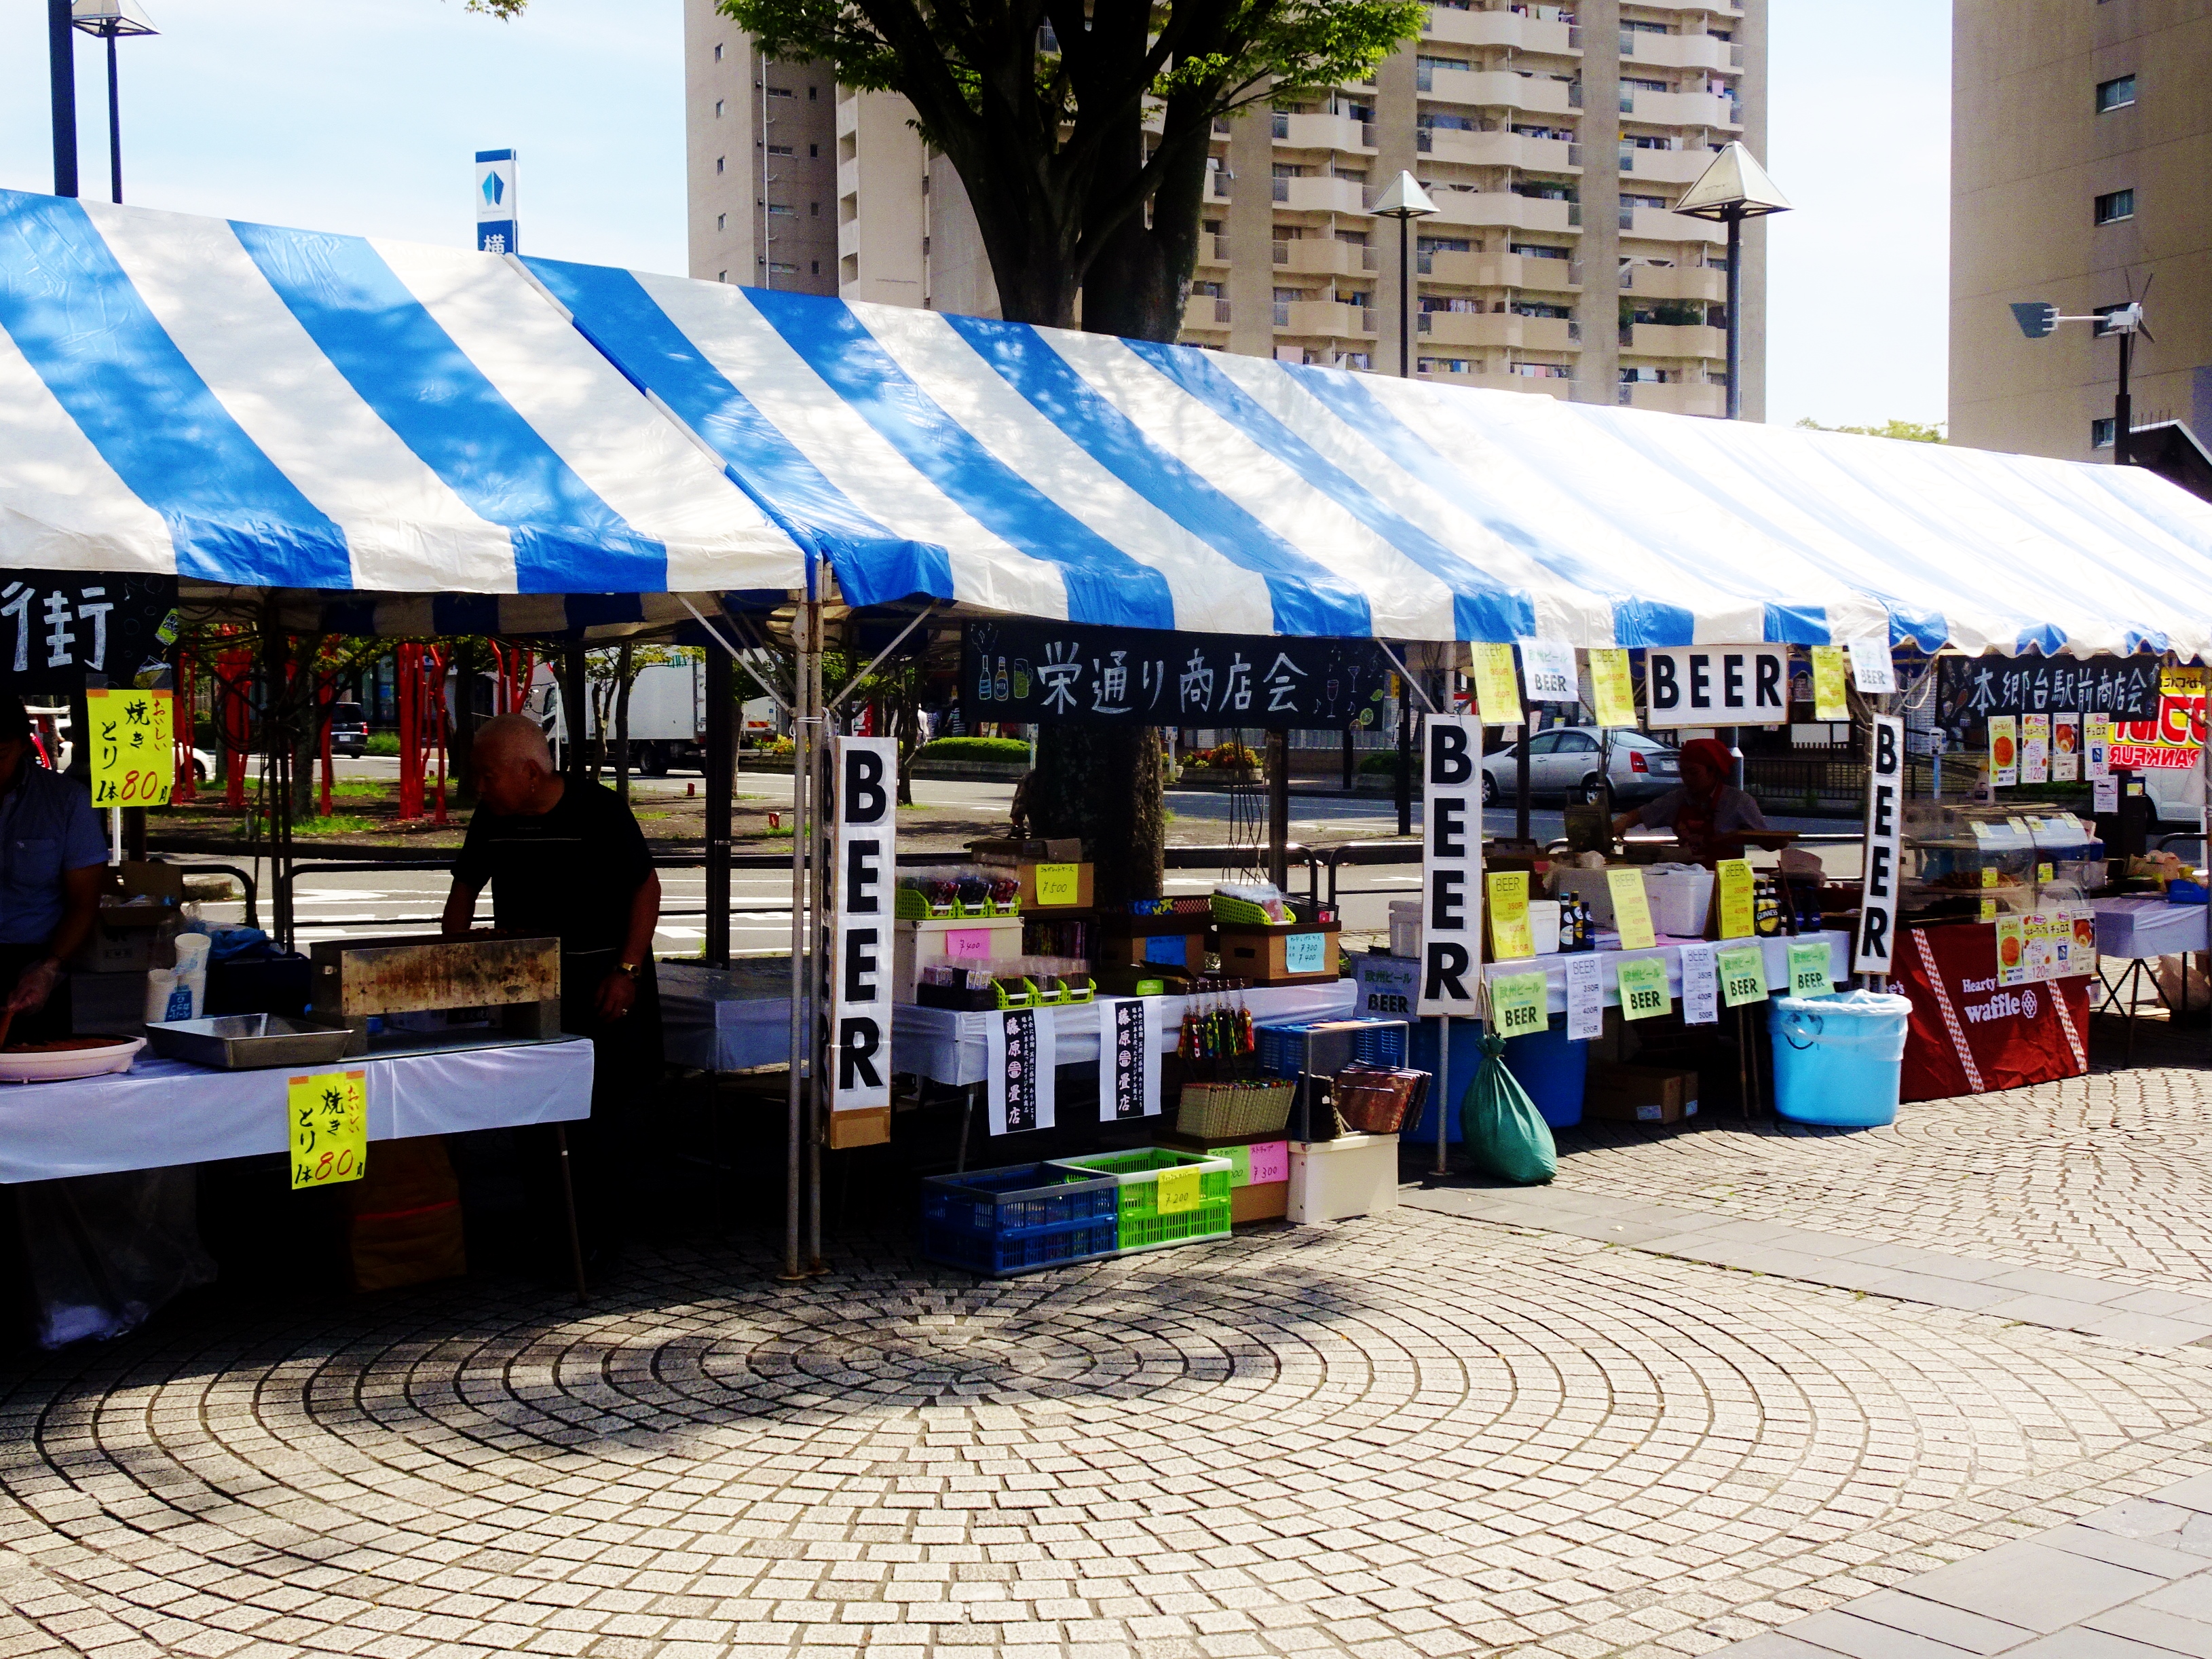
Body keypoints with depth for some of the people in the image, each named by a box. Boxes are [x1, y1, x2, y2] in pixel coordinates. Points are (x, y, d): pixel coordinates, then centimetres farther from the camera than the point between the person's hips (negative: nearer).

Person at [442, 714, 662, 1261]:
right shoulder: (491, 820, 3)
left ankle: (597, 1235, 6)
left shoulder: (599, 811, -14)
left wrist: (627, 971, -15)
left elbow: (646, 888, -9)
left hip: (599, 982, -5)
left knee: (597, 1110, -4)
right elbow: (465, 887, 15)